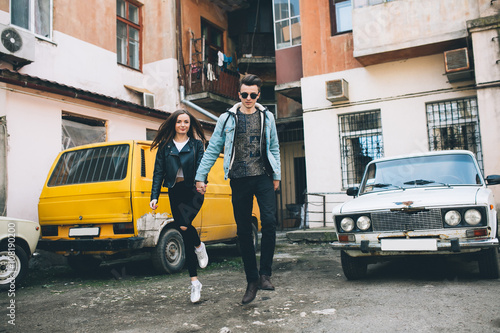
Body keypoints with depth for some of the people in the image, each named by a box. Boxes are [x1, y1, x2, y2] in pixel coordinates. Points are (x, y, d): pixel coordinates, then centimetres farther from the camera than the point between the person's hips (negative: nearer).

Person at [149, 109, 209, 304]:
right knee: (185, 238, 3)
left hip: (192, 191, -2)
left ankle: (199, 246, 8)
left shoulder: (197, 144, 9)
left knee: (184, 225, -28)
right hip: (175, 193, 2)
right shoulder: (164, 146, 12)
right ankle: (194, 282, 13)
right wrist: (154, 196, -1)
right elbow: (158, 173, 8)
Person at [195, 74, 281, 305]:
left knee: (269, 221, -18)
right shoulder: (227, 118, 7)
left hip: (263, 176, 0)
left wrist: (276, 175, 12)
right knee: (243, 231, 3)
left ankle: (264, 274, -4)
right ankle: (252, 281, 14)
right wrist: (200, 176, 4)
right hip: (239, 180, 0)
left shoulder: (267, 117, 11)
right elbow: (213, 149, 8)